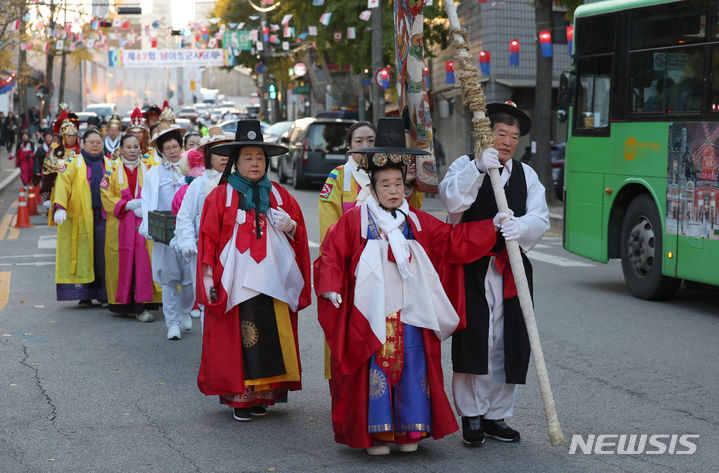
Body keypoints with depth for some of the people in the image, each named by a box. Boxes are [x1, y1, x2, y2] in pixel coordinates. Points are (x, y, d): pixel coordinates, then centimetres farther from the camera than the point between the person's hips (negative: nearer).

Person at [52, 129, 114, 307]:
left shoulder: (109, 165, 15)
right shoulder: (74, 163, 5)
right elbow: (63, 183, -8)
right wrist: (60, 207, -22)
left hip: (102, 217, 2)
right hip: (80, 217, -2)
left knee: (102, 256, -3)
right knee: (83, 254, -3)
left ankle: (104, 295, 3)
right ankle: (85, 296, 1)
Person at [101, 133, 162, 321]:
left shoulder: (149, 168, 10)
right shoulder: (113, 170, 7)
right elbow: (107, 197, 2)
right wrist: (128, 205, -12)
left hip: (145, 223, 0)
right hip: (121, 226, 0)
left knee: (144, 263, -9)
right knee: (123, 263, -2)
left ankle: (142, 306, -8)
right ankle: (123, 304, 9)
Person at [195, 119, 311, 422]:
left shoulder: (279, 195, 12)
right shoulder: (220, 196, 3)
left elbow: (300, 235, 17)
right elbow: (208, 238, 1)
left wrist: (290, 227, -5)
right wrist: (208, 277, -6)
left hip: (273, 282, 3)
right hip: (236, 282, -3)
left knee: (272, 338, 1)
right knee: (239, 341, -4)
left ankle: (263, 394, 12)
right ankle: (239, 398, 5)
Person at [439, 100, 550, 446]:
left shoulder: (526, 175, 14)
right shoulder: (466, 166, 4)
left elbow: (540, 218, 0)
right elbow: (452, 199, -17)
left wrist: (520, 226, -22)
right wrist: (479, 168, -29)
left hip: (512, 270, 4)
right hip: (472, 269, -4)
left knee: (507, 343, 6)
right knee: (473, 340, -4)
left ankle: (496, 416, 18)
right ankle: (472, 416, 7)